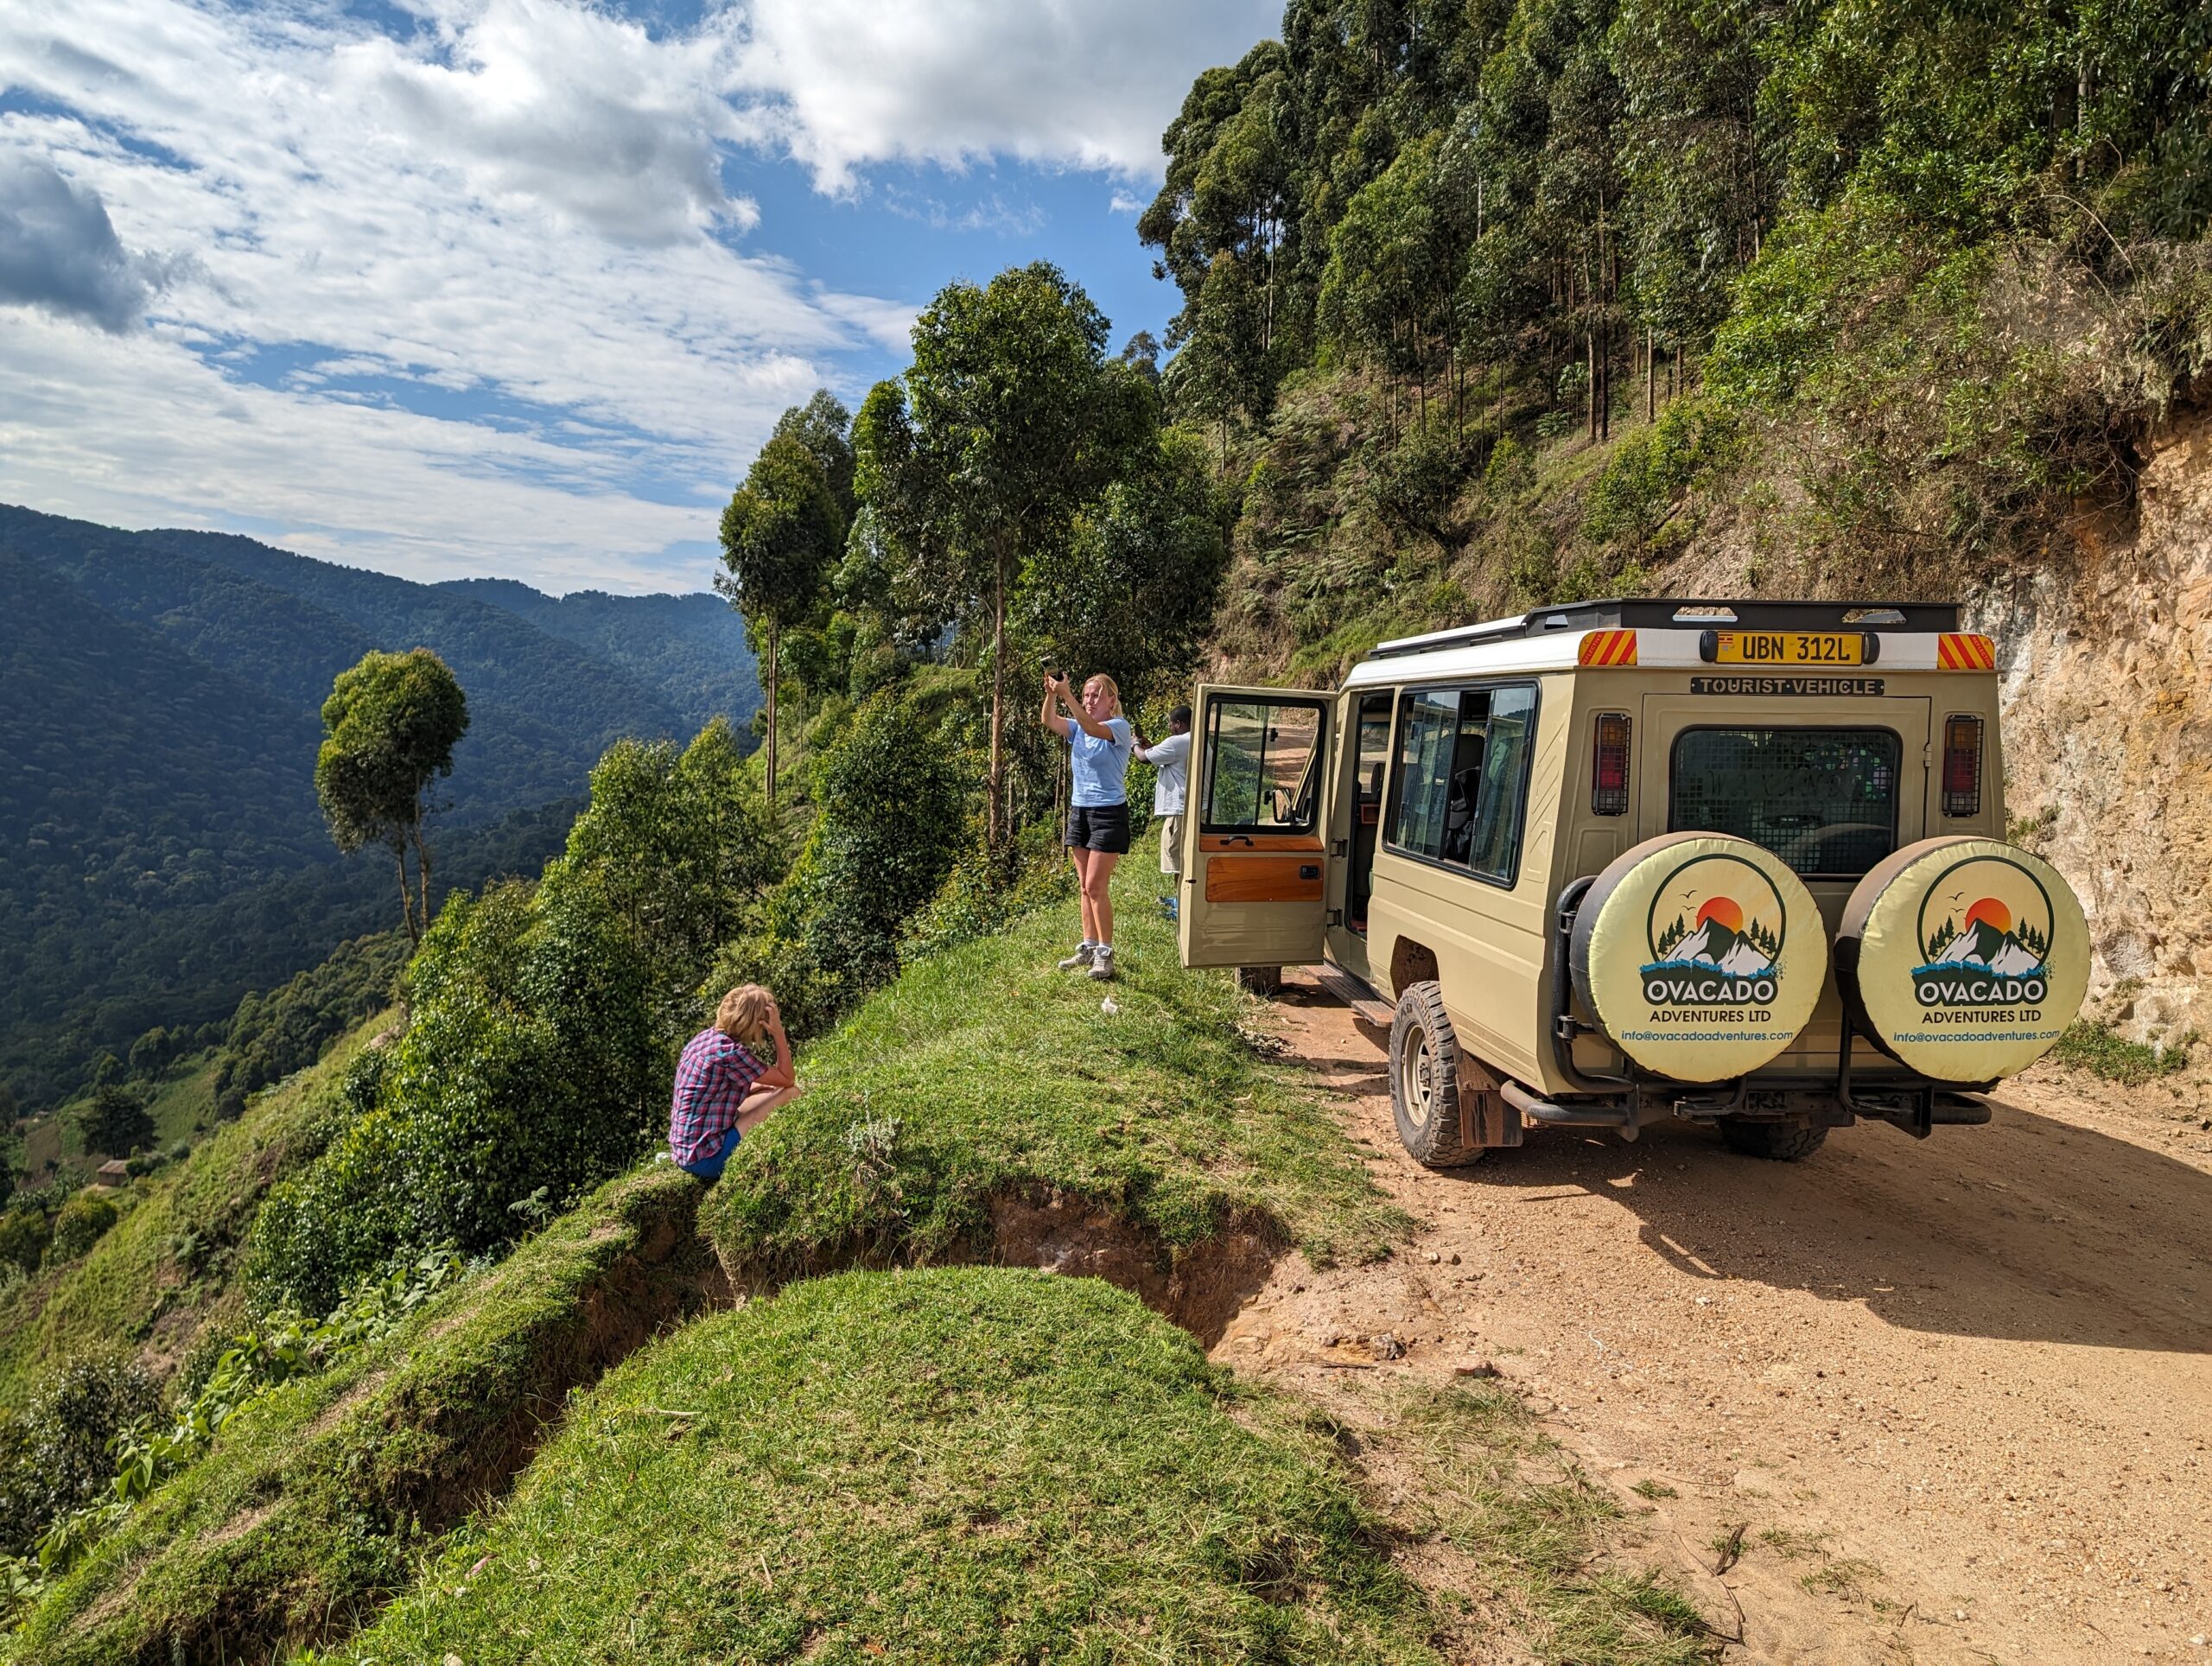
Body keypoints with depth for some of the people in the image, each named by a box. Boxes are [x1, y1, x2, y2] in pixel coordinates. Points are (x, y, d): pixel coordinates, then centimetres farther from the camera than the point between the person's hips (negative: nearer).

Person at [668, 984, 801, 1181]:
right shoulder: (730, 1052, -20)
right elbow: (787, 1079, -8)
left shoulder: (705, 1037, 6)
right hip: (705, 1159, -9)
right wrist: (779, 1032, -8)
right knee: (791, 1094, -10)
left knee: (772, 1091, 19)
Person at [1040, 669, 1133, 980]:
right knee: (1085, 887, 11)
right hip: (1079, 811, 7)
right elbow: (1048, 721, -8)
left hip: (1109, 812, -7)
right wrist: (1050, 693, -26)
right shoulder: (1077, 727, 9)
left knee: (1095, 886, -9)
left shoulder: (1119, 727, -9)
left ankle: (1105, 954, -1)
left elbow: (1092, 727, -30)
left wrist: (1065, 694, -36)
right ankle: (1088, 948, 19)